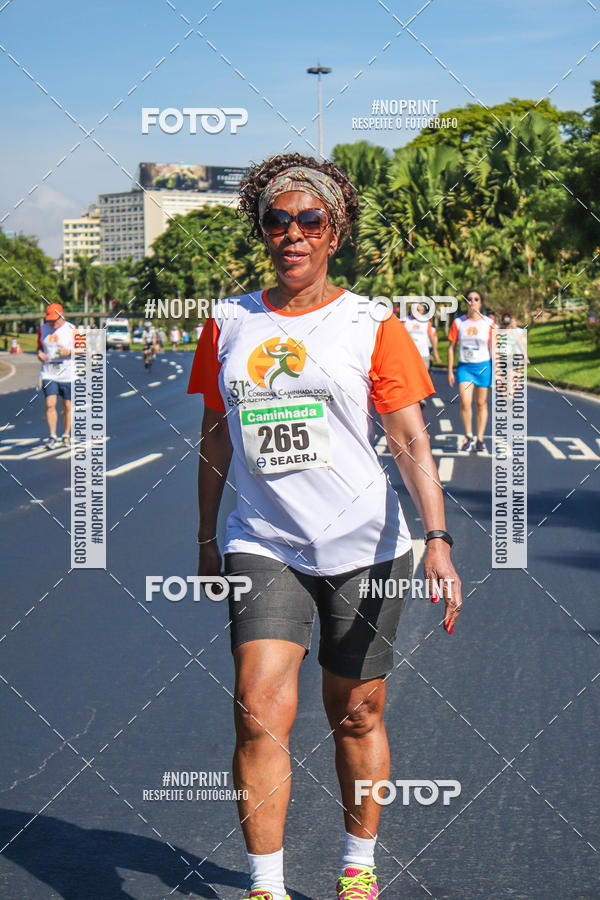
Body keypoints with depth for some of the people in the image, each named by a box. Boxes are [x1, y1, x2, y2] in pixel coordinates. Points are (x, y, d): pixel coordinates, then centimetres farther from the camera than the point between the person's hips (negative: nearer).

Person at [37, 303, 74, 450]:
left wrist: (69, 352, -20)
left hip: (68, 375, -2)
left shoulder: (71, 329, -4)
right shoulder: (43, 328, 7)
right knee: (50, 404, -11)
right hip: (48, 375, 2)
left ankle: (66, 436, 22)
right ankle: (52, 437, -7)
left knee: (67, 407, 6)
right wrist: (39, 353, -2)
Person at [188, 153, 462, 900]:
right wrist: (206, 542, 17)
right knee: (259, 713, -13)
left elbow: (411, 441, -6)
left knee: (356, 716, 8)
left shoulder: (372, 327, -1)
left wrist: (437, 540, -18)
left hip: (363, 548, -1)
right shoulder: (227, 324, 6)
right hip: (262, 545, 1)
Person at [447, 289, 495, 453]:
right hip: (464, 366, 0)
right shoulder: (458, 322, 2)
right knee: (464, 402, -15)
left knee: (481, 403, 5)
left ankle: (480, 439, 16)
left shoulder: (488, 322, 1)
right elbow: (451, 347, 6)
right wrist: (450, 371, 2)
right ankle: (468, 436, 2)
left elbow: (493, 348, 3)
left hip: (483, 366, 0)